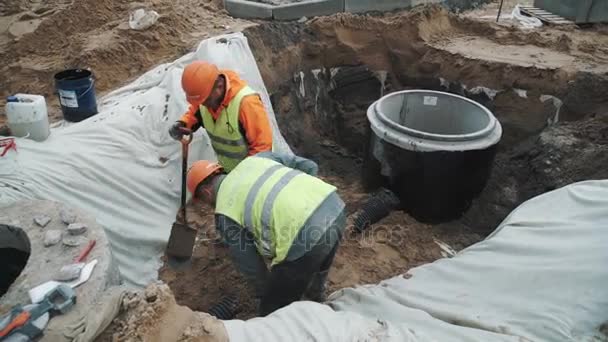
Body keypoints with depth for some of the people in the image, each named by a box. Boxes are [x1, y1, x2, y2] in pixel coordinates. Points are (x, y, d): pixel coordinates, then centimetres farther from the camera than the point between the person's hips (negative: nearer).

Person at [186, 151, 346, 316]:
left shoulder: (225, 213, 7)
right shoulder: (255, 159, 20)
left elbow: (248, 262, 14)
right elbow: (310, 167, 18)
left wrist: (262, 294, 33)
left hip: (305, 237, -8)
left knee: (274, 309, 16)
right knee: (316, 264, 41)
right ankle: (316, 298, 69)